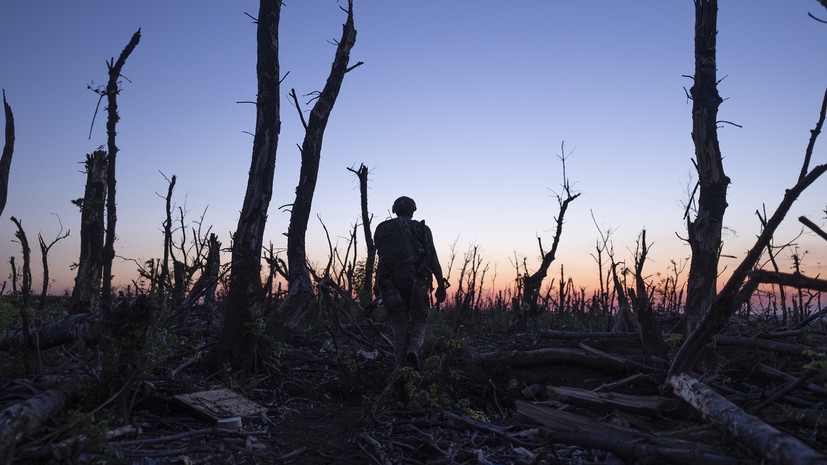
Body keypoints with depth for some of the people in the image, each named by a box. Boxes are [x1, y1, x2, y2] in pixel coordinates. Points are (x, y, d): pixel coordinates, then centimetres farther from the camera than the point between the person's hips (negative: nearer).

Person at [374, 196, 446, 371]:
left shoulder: (382, 230, 14)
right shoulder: (421, 229, 9)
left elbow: (382, 260, 10)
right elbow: (433, 259, 4)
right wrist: (441, 286, 8)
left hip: (391, 283, 2)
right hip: (416, 282, -1)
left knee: (399, 327, 10)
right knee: (419, 321, 12)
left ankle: (401, 368, 2)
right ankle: (413, 349, -18)